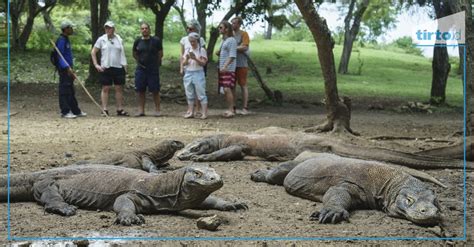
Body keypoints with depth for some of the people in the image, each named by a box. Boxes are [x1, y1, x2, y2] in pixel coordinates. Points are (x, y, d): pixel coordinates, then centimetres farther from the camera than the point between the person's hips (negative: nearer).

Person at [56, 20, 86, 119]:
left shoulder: (66, 40, 17)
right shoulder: (61, 40, -13)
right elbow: (60, 56, -20)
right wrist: (67, 68, -28)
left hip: (68, 69, 10)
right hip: (63, 70, -10)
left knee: (71, 91, 14)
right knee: (65, 91, -7)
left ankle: (76, 111, 20)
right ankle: (65, 112, -3)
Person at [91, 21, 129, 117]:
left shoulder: (119, 39, 8)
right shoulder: (101, 39, 2)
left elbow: (122, 53, 13)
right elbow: (93, 52, 5)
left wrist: (124, 66, 6)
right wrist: (96, 65, -3)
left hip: (118, 67, 2)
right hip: (106, 68, -2)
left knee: (119, 89, 5)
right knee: (105, 89, -1)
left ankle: (120, 109, 11)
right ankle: (104, 110, 2)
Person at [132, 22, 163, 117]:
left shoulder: (156, 41, -2)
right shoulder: (137, 41, 5)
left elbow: (160, 54, 6)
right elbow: (134, 54, 18)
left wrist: (155, 63, 6)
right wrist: (140, 62, 8)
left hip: (153, 69, -3)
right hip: (141, 69, 3)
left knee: (155, 90, -2)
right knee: (140, 90, 4)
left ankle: (157, 110, 5)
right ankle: (141, 110, 11)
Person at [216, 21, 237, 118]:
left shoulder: (231, 40, -11)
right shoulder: (223, 40, 17)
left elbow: (232, 56, -18)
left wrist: (225, 66, -27)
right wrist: (218, 52, 11)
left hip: (228, 69, -9)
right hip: (222, 69, 9)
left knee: (227, 89, -13)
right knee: (225, 90, 9)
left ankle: (231, 110, -10)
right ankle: (230, 109, 14)